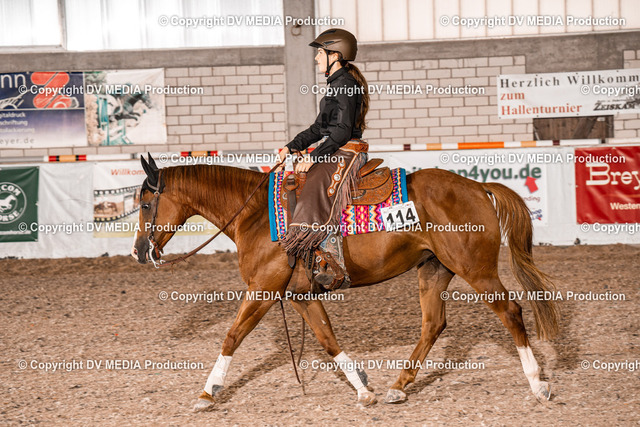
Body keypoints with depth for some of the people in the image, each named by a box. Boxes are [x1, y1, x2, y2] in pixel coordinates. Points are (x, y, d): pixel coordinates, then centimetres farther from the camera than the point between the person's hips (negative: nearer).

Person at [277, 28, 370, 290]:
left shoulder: (344, 84, -12)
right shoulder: (337, 83, 19)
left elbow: (342, 131, -18)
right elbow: (320, 128, 23)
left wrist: (314, 157, -20)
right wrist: (292, 147, 15)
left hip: (346, 154, -11)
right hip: (336, 154, 11)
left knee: (317, 195, -25)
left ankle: (336, 267, -28)